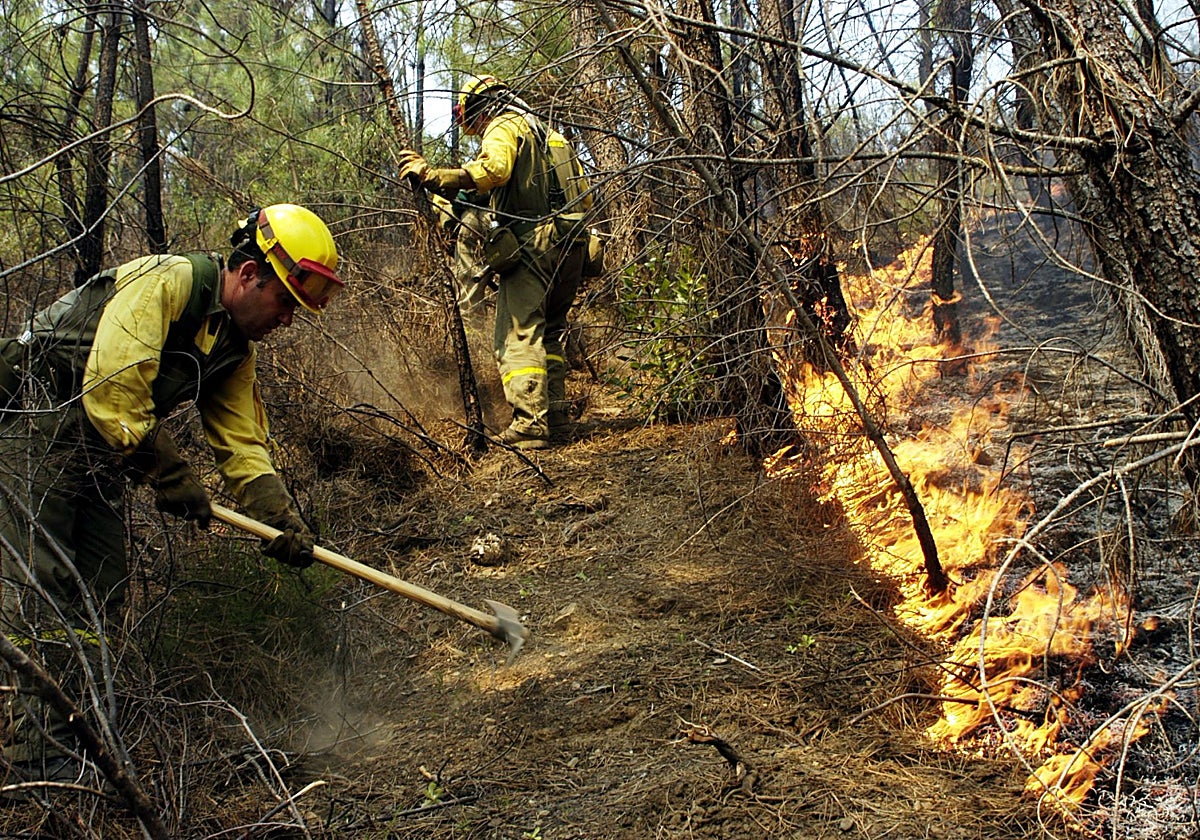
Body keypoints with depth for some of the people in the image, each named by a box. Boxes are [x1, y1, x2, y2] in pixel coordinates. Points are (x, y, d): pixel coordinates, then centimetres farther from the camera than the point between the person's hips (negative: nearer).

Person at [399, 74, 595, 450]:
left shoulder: (505, 128, -2)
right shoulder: (551, 134, 26)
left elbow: (491, 171, -25)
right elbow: (584, 195, 27)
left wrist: (432, 176, -25)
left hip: (530, 246, -9)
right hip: (571, 249, 9)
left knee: (518, 337, -9)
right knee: (549, 332, 21)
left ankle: (530, 425, -17)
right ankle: (555, 413, 22)